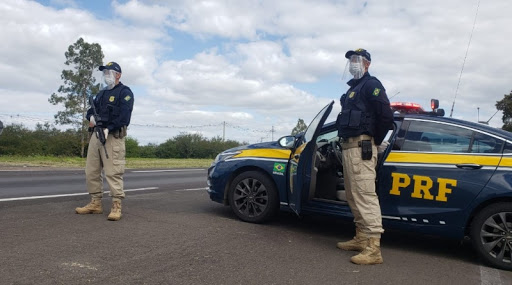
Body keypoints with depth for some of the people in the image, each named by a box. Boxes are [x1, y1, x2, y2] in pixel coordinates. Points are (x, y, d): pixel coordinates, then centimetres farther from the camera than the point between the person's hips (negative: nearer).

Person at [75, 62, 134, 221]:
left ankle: (116, 207, -10)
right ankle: (95, 204, 16)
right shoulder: (101, 94, 24)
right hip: (96, 135, 9)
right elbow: (91, 109, 26)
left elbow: (124, 115, -14)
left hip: (113, 136, -8)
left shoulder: (124, 92, -1)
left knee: (113, 172, -12)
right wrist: (91, 116, 2)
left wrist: (109, 129, -22)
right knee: (91, 171, 8)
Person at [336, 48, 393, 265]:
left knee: (365, 195, -15)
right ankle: (361, 239, 22)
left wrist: (375, 141, -7)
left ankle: (373, 249, -16)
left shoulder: (371, 85, -5)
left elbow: (386, 115, -16)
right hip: (349, 146, 10)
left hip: (361, 147, -10)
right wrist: (346, 142, 11)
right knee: (354, 196, 13)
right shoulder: (353, 88, 24)